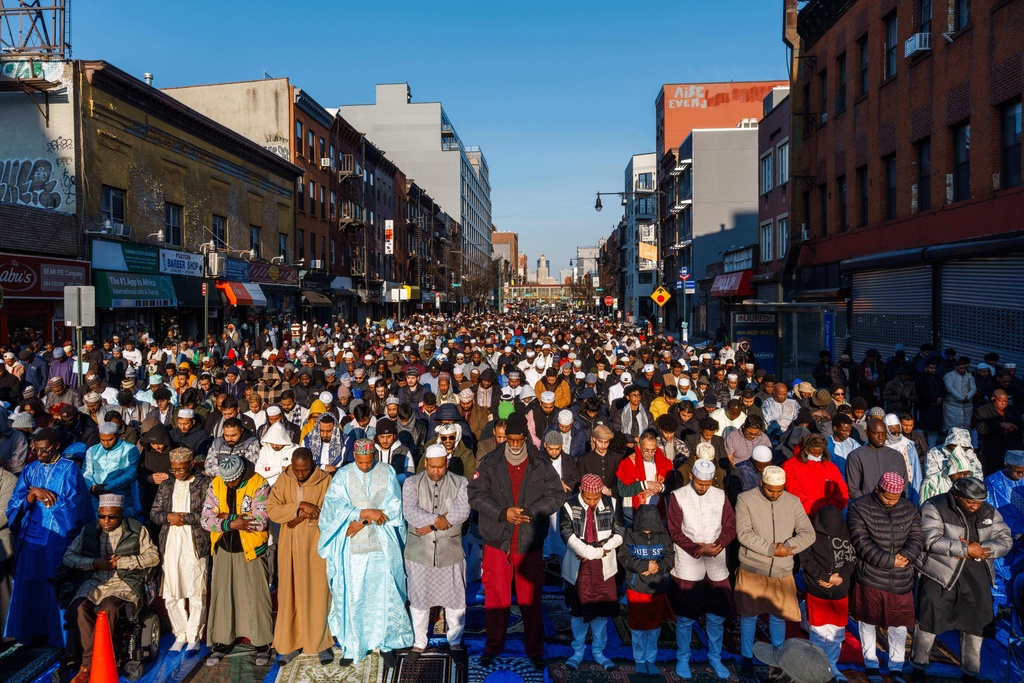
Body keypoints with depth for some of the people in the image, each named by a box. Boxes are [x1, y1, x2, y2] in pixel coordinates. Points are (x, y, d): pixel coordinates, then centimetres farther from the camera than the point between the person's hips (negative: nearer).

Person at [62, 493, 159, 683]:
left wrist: (120, 562, -9)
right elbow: (68, 557, 11)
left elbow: (153, 557, 0)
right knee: (79, 608, -27)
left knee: (108, 609, -33)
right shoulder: (89, 529, 14)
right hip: (94, 583, 4)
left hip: (124, 583, -3)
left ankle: (89, 665, -21)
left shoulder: (136, 529, 4)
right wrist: (94, 563, -6)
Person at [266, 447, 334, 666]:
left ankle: (320, 643, 16)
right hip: (289, 547, 2)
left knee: (317, 594, 3)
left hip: (316, 546, -2)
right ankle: (290, 644, 20)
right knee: (289, 593, 7)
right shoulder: (283, 480, -1)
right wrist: (300, 506, -21)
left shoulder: (325, 481, -8)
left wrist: (303, 515, -17)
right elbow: (272, 510, -10)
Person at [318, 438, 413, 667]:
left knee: (385, 593, 2)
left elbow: (392, 506, -4)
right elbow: (336, 506, -9)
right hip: (351, 546, 0)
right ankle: (352, 646, 19)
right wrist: (367, 512, -19)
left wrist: (363, 521, -12)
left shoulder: (387, 472, 1)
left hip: (382, 545, 0)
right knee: (351, 595, 5)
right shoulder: (343, 475, 0)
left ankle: (387, 644, 16)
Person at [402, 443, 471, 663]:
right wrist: (435, 519, -25)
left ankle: (455, 642, 28)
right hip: (419, 552, 0)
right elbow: (409, 511, -15)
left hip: (450, 552, 0)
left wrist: (430, 525, -19)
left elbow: (462, 511, -17)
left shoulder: (460, 483, -2)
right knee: (419, 600, 12)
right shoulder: (412, 483, -1)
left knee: (455, 600, 8)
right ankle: (419, 643, 30)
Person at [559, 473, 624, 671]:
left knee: (602, 610, 9)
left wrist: (602, 549, -13)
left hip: (604, 566, 2)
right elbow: (568, 535, -16)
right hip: (578, 565, -2)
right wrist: (596, 552, -19)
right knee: (578, 610, 10)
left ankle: (599, 651, 26)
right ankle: (578, 651, 27)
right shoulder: (569, 506, -10)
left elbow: (619, 532, 0)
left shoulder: (611, 504, -2)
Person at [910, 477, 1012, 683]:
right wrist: (967, 550, -21)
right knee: (929, 618, -1)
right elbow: (932, 540, -21)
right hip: (940, 573, -5)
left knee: (976, 623, 12)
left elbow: (1005, 540, 0)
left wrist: (977, 550, -16)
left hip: (976, 576, 5)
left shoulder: (989, 513, 6)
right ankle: (919, 666, 18)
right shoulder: (934, 508, -12)